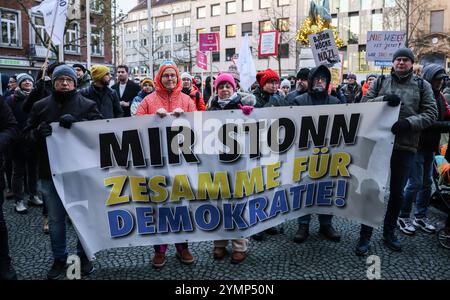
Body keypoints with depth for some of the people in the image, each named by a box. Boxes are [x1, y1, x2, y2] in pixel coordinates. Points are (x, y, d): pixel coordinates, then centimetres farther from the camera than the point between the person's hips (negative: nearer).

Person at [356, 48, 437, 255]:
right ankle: (365, 236, 12)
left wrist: (409, 122, -17)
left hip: (405, 146, 1)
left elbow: (430, 113, 1)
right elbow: (364, 103, 0)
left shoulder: (422, 86, 8)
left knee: (397, 192, 11)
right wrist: (383, 99, -18)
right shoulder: (380, 82, 9)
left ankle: (389, 233, 29)